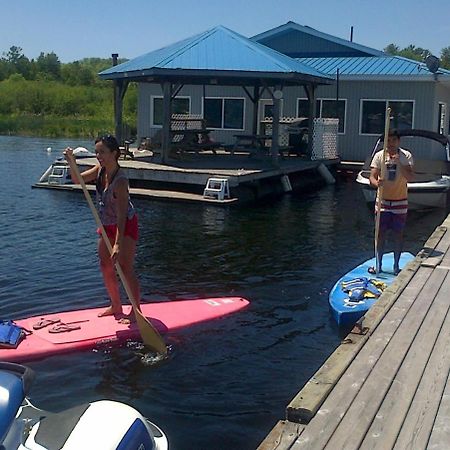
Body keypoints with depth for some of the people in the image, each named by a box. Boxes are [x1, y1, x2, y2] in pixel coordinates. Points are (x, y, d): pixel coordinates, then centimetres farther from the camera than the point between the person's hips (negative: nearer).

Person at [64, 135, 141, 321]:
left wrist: (118, 244, -35)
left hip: (126, 225, -8)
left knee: (126, 269, -8)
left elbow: (121, 214, -32)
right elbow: (78, 179, 5)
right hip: (107, 225, 9)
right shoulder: (100, 170, -5)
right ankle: (116, 306, 27)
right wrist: (72, 162, -14)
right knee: (106, 267, 13)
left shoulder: (120, 180, -29)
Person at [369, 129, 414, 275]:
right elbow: (372, 177, -10)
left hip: (399, 202, 0)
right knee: (381, 233, 5)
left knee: (398, 234, 6)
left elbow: (409, 177, -17)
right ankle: (378, 264, 17)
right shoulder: (379, 156, -4)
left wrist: (399, 162, -28)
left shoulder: (406, 156, -6)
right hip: (383, 201, 1)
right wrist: (376, 183, -33)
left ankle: (396, 266, 18)